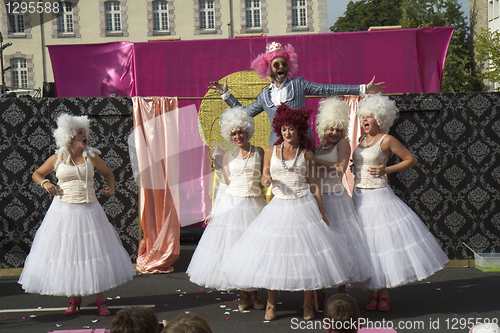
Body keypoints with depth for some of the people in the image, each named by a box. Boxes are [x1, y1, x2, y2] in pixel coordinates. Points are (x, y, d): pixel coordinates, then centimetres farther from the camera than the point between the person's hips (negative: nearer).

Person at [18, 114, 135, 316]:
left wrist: (111, 188, -1)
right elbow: (37, 174, 14)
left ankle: (101, 300, 14)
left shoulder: (91, 157, 3)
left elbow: (108, 173, 17)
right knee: (67, 253, 5)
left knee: (95, 253, 1)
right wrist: (45, 183, -5)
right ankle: (75, 298, 24)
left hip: (89, 210, 0)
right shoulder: (57, 159, 1)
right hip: (64, 211, 0)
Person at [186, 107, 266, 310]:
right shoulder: (228, 156, 7)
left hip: (254, 204, -1)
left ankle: (254, 293, 17)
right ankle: (243, 295, 14)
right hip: (231, 203, 1)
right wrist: (214, 211, 5)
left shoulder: (259, 152, 5)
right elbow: (224, 184, 9)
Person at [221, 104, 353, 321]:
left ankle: (308, 305, 14)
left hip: (304, 206, -1)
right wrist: (266, 180, -13)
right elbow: (264, 178, 12)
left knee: (307, 250, -1)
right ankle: (270, 304, 15)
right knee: (271, 253, 0)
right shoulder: (271, 151, 8)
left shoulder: (307, 154, 5)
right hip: (278, 206, 1)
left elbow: (313, 184, 6)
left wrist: (322, 213, 3)